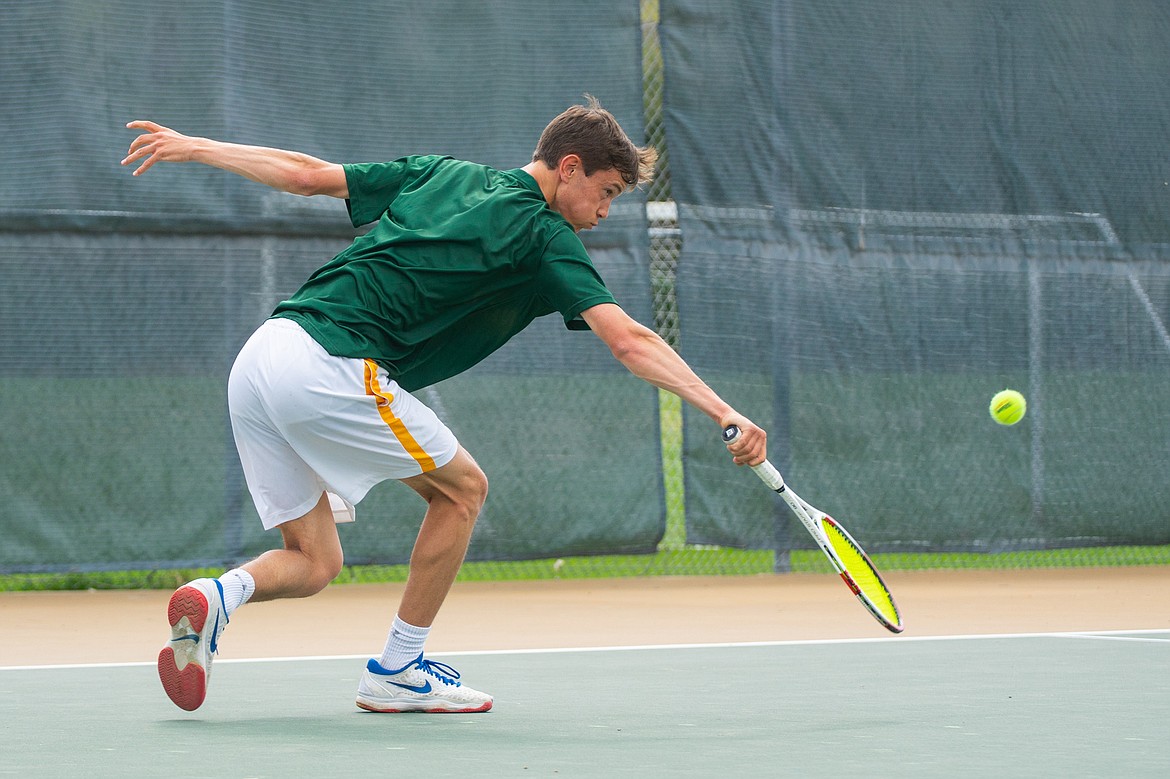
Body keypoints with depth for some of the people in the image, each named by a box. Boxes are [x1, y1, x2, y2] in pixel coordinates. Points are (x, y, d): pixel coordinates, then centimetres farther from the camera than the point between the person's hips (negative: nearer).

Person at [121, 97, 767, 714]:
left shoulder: (442, 174, 21)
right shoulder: (543, 236, 1)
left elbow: (308, 175, 22)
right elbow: (629, 342, -9)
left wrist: (192, 146, 31)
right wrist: (725, 414, -12)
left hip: (259, 357, 8)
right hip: (331, 365, -7)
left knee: (311, 564, 15)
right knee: (461, 487, 12)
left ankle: (219, 594, -13)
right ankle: (397, 671, 13)